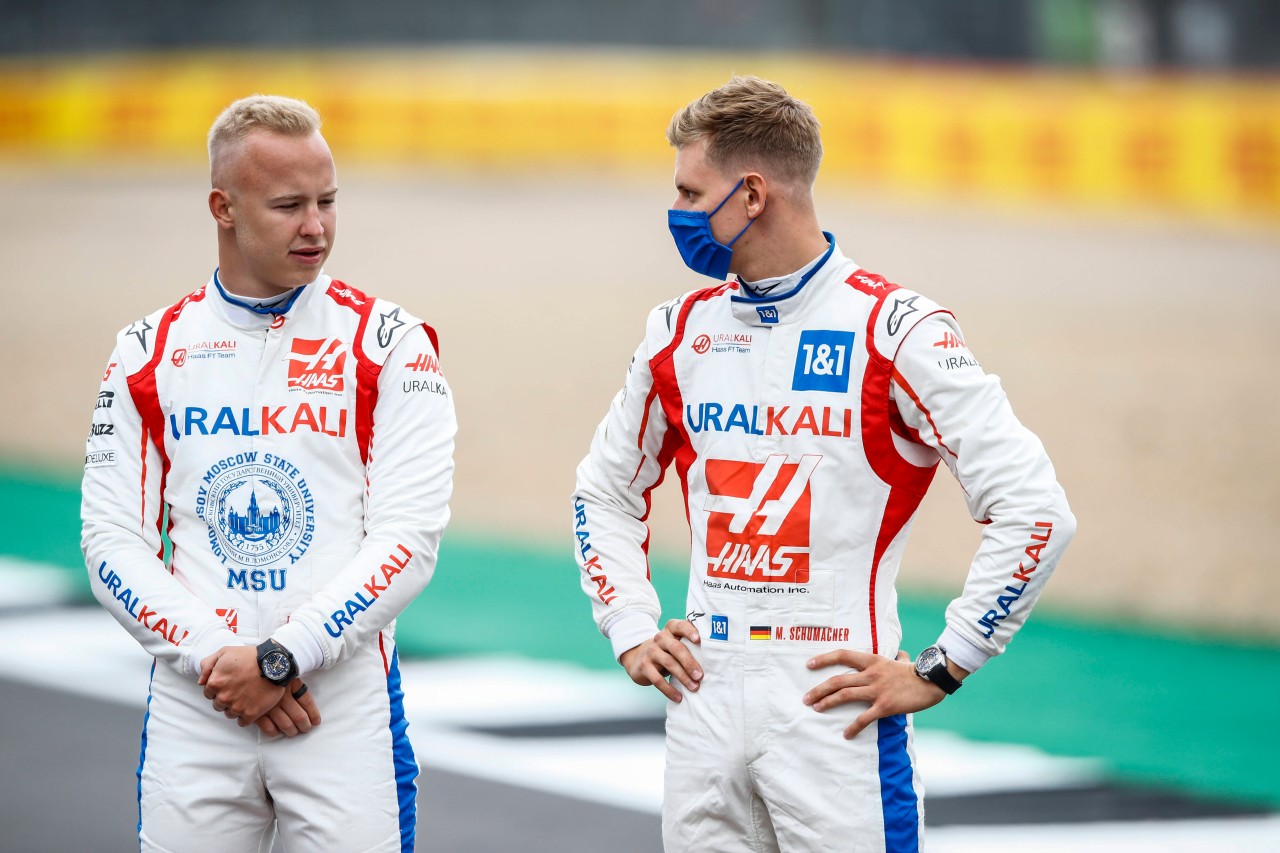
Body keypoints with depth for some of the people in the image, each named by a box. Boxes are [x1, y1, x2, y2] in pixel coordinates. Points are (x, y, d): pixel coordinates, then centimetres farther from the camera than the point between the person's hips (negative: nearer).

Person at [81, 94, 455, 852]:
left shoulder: (389, 344, -1)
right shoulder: (150, 353, 7)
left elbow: (407, 540, -8)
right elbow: (114, 540, 3)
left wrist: (279, 657, -14)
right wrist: (213, 656, -10)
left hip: (346, 705, -2)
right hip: (191, 707, 2)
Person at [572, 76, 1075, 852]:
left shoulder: (894, 330, -9)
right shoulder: (682, 331, 10)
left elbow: (1035, 512, -12)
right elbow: (606, 493, 25)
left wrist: (937, 671, -12)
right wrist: (632, 631, 11)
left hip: (837, 715, -5)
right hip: (705, 713, 5)